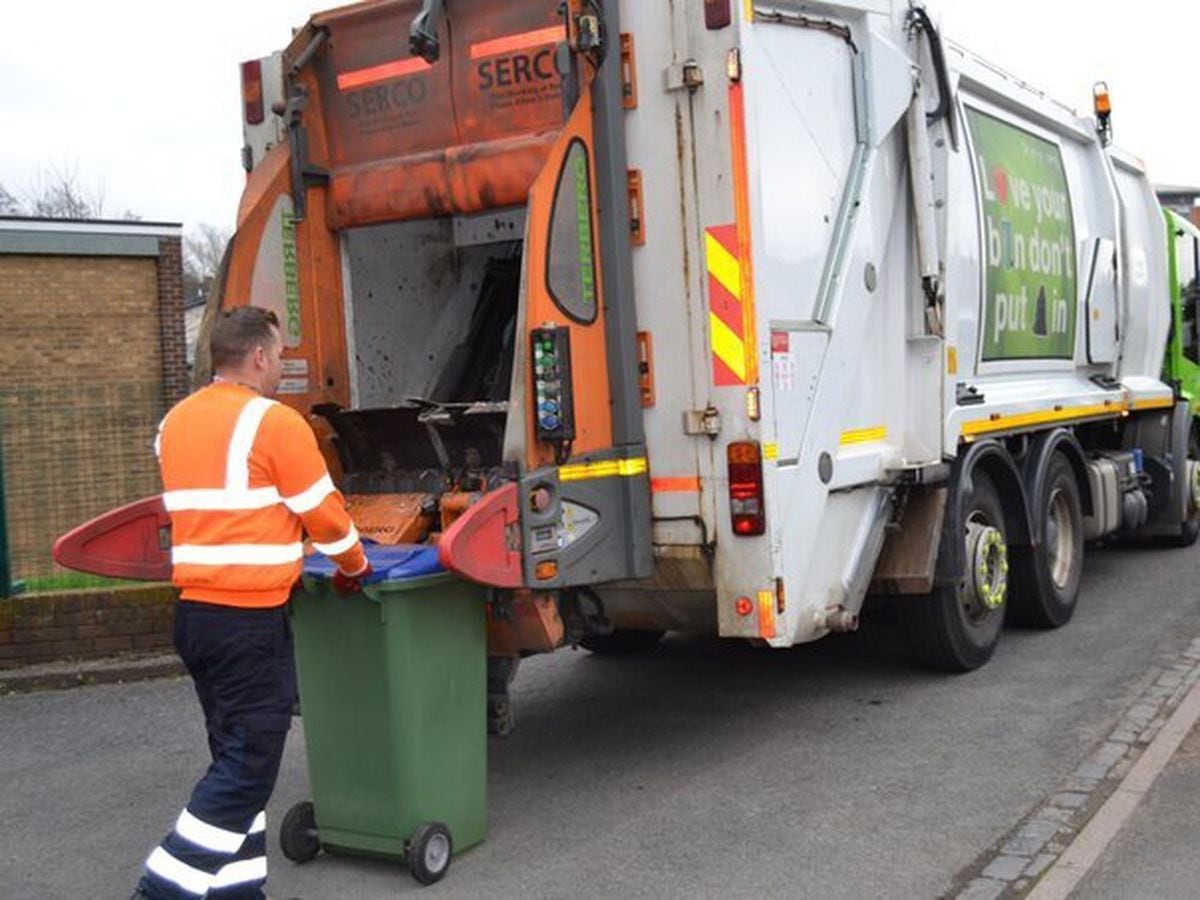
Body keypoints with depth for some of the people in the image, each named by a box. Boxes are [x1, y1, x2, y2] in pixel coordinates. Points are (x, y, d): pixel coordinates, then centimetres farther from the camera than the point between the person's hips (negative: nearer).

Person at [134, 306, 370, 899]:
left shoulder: (174, 422, 13)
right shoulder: (274, 422, -11)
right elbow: (324, 514, -6)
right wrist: (354, 567, 13)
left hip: (194, 610, 9)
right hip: (250, 618, -9)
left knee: (234, 758, 17)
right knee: (247, 768, -2)